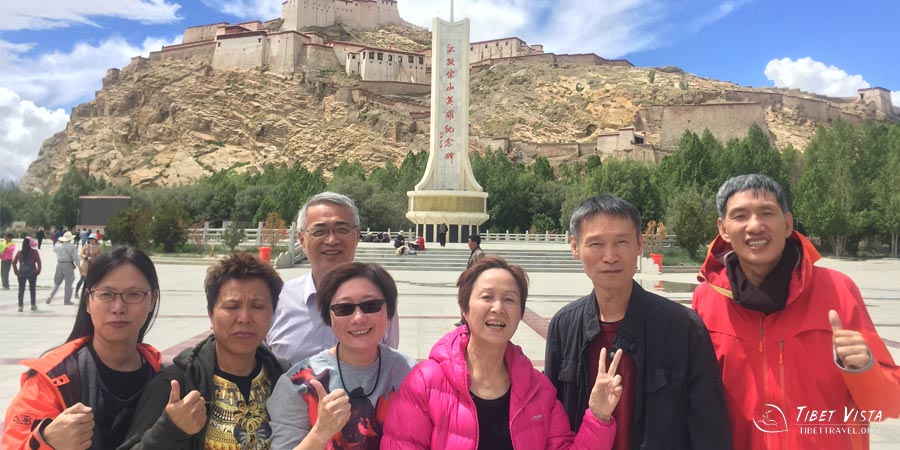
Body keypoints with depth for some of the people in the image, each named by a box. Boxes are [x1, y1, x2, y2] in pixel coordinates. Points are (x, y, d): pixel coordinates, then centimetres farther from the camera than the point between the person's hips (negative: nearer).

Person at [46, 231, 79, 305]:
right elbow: (75, 257, -13)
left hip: (59, 265, 4)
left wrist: (58, 242, 29)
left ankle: (50, 295, 3)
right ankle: (67, 300, 7)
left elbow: (54, 250, 29)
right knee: (68, 283, 4)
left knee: (57, 282, 18)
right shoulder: (71, 246, -10)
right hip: (68, 265, -4)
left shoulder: (58, 245, 4)